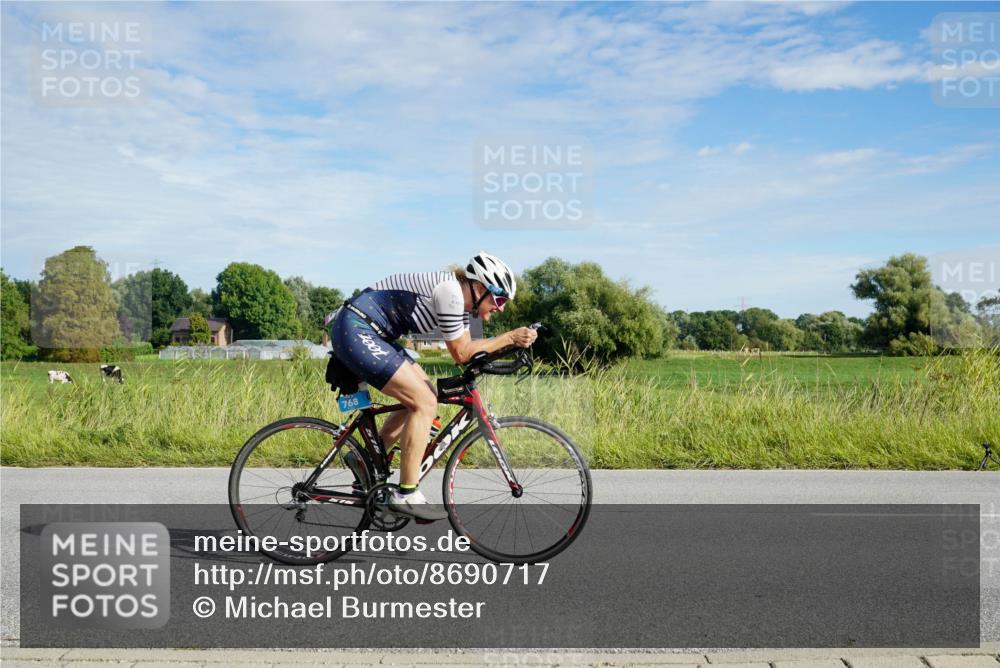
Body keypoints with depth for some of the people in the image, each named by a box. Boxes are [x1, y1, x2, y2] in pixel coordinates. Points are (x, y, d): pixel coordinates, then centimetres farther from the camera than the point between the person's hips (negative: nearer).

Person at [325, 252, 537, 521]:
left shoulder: (461, 297, 11)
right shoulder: (450, 290, -18)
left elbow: (466, 348, 14)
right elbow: (460, 353, -13)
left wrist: (512, 341, 3)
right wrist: (509, 338, -10)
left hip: (371, 335, 10)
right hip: (355, 331, -10)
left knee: (424, 396, 12)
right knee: (425, 403, -12)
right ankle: (406, 496, -6)